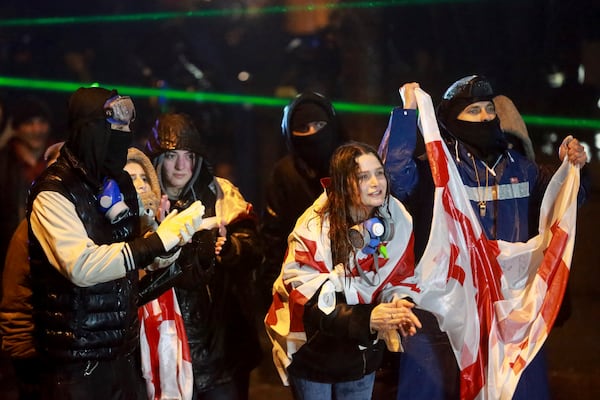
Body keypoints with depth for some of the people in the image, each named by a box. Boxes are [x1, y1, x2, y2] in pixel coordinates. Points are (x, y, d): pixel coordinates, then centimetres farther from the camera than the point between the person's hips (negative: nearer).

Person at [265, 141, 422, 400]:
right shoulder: (315, 229, -22)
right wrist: (364, 319, -36)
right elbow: (306, 297, -25)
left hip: (363, 351, 4)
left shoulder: (396, 221, -10)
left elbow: (400, 280, 0)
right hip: (313, 349, -4)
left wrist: (399, 306, -24)